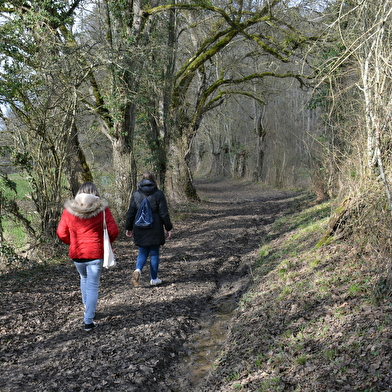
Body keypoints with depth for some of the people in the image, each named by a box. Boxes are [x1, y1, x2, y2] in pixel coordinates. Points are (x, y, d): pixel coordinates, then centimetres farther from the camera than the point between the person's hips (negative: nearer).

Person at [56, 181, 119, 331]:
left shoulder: (69, 210, -2)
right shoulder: (102, 209, -7)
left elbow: (61, 233, 1)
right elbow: (113, 231, -8)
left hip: (76, 254, 3)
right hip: (95, 254, -3)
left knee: (84, 278, 29)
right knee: (93, 286, 5)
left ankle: (88, 308, 38)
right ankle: (88, 321, 2)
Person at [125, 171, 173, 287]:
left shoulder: (136, 195, 0)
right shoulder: (158, 194, -7)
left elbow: (131, 213, 3)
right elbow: (164, 214, -7)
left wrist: (128, 228, 13)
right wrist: (168, 228, 1)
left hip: (140, 230, 2)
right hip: (155, 230, -2)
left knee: (143, 252, 15)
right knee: (154, 253, 10)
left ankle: (138, 270, -11)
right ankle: (154, 279, 16)